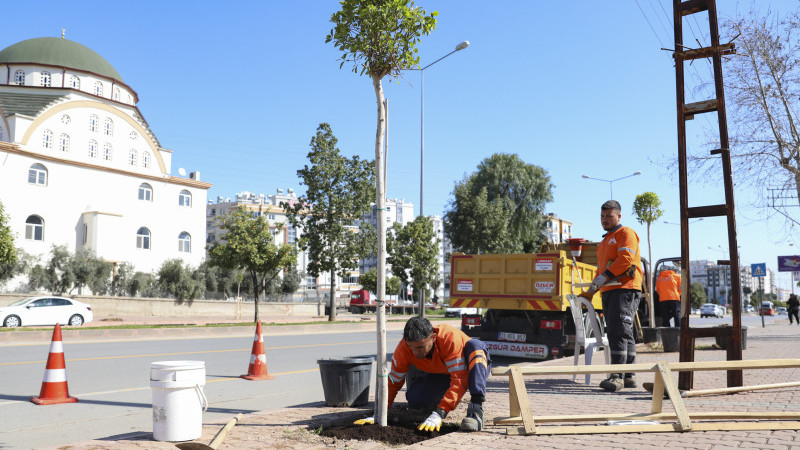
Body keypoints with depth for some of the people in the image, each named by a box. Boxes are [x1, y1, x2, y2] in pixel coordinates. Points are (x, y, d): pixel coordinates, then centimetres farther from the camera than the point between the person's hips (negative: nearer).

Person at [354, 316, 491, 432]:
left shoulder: (450, 338, -38)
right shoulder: (404, 347, -24)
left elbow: (460, 379, -40)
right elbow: (393, 382, -15)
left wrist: (439, 414, -48)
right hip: (442, 376, 4)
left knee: (474, 344, -37)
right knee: (414, 398, -26)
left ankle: (476, 409, -41)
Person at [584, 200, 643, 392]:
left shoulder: (626, 234, -1)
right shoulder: (604, 241, 28)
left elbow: (626, 259, -16)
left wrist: (605, 276, -19)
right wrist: (591, 290, 22)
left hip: (625, 289, -9)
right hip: (609, 291, 9)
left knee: (618, 331, -16)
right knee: (624, 334, 9)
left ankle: (617, 375, -19)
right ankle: (629, 376, 12)